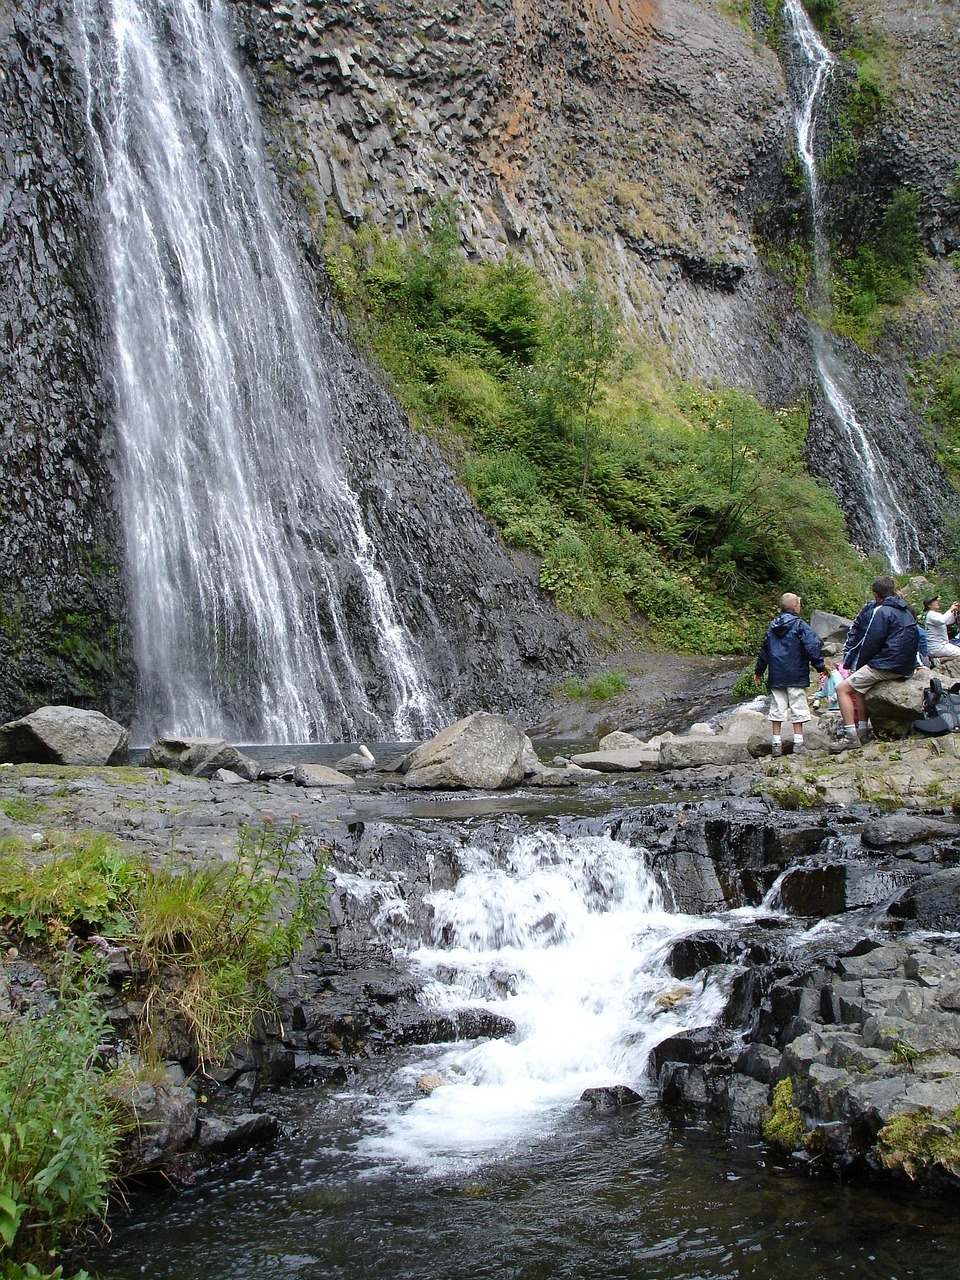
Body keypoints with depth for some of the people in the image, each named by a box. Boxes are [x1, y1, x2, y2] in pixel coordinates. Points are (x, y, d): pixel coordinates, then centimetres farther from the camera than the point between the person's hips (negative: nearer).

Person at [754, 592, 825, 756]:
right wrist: (820, 666, -10)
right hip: (796, 675, -5)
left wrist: (759, 671, 29)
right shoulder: (799, 625, -8)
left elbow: (764, 649, 20)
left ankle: (776, 743, 6)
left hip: (776, 676, 5)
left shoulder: (772, 627, 11)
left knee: (777, 709, 7)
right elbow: (812, 646, -16)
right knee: (797, 708, 2)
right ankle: (798, 742, 2)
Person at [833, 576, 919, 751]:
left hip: (886, 666, -9)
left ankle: (851, 736, -14)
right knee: (859, 686, 25)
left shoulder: (882, 611, -11)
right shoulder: (906, 611, 17)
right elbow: (916, 639, 25)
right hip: (906, 668, 9)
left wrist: (859, 666, 2)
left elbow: (871, 643, -13)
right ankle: (863, 731, 19)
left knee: (843, 689, -5)